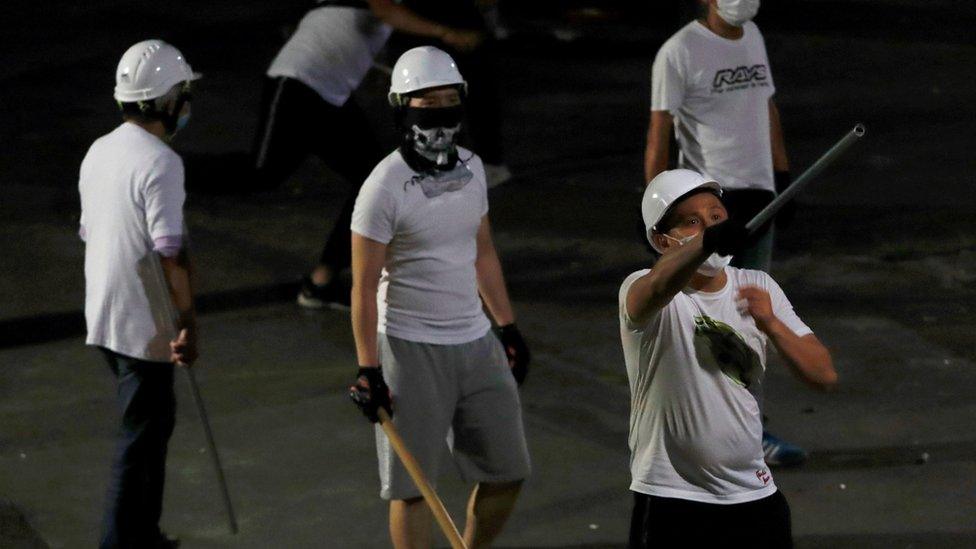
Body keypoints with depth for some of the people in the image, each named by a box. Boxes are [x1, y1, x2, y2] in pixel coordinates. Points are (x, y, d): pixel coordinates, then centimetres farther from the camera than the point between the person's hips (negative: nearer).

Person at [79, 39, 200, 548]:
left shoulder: (98, 152, 7)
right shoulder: (159, 162, -20)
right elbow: (170, 250, -22)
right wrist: (188, 320, -15)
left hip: (103, 316, 9)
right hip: (145, 326, -9)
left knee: (153, 420, 20)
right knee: (141, 435, -1)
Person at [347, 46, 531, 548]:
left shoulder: (470, 168, 5)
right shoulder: (385, 187, -14)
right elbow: (364, 285, -13)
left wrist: (507, 327, 19)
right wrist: (369, 370, -15)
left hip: (475, 343, 7)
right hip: (411, 350, -6)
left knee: (507, 472, 10)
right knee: (412, 487, 0)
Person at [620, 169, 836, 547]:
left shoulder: (759, 288, 7)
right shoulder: (642, 288, -10)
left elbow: (824, 374, 1)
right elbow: (657, 288, -36)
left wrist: (771, 324, -17)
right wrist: (706, 242, -56)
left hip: (755, 497, 5)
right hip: (671, 505, -5)